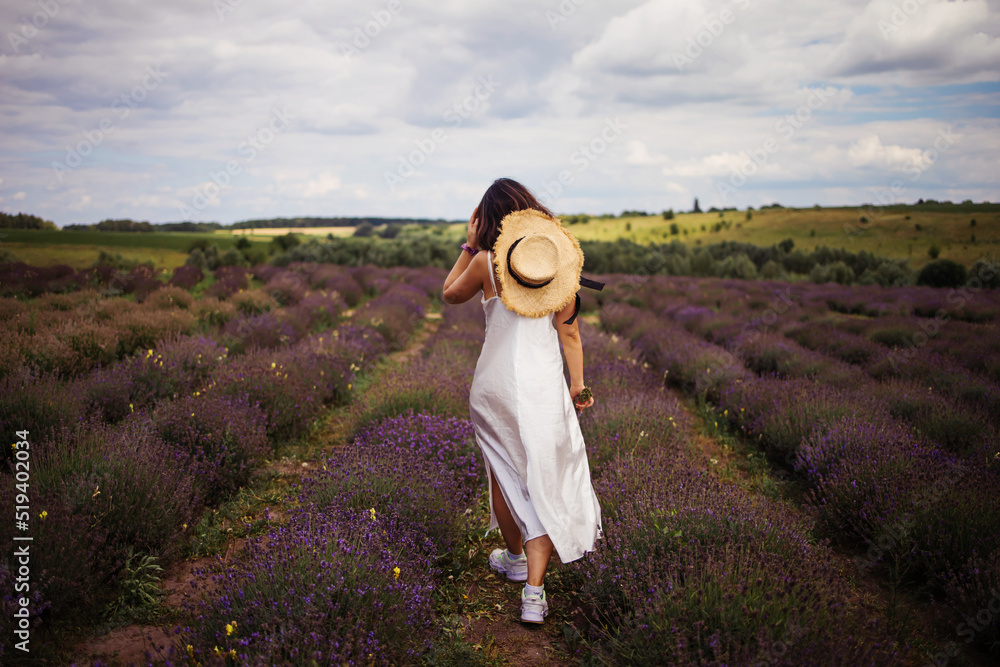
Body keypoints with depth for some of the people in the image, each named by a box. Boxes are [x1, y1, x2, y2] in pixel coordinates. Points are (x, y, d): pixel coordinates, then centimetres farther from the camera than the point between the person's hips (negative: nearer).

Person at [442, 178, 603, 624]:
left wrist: (469, 244, 13)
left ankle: (515, 557, 40)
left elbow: (450, 294, 11)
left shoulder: (487, 261, -8)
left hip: (496, 383, -1)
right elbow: (569, 330, 1)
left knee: (503, 472, 20)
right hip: (544, 386, 1)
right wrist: (578, 385, 8)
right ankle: (534, 591, -1)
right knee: (544, 482, 7)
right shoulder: (559, 256, -1)